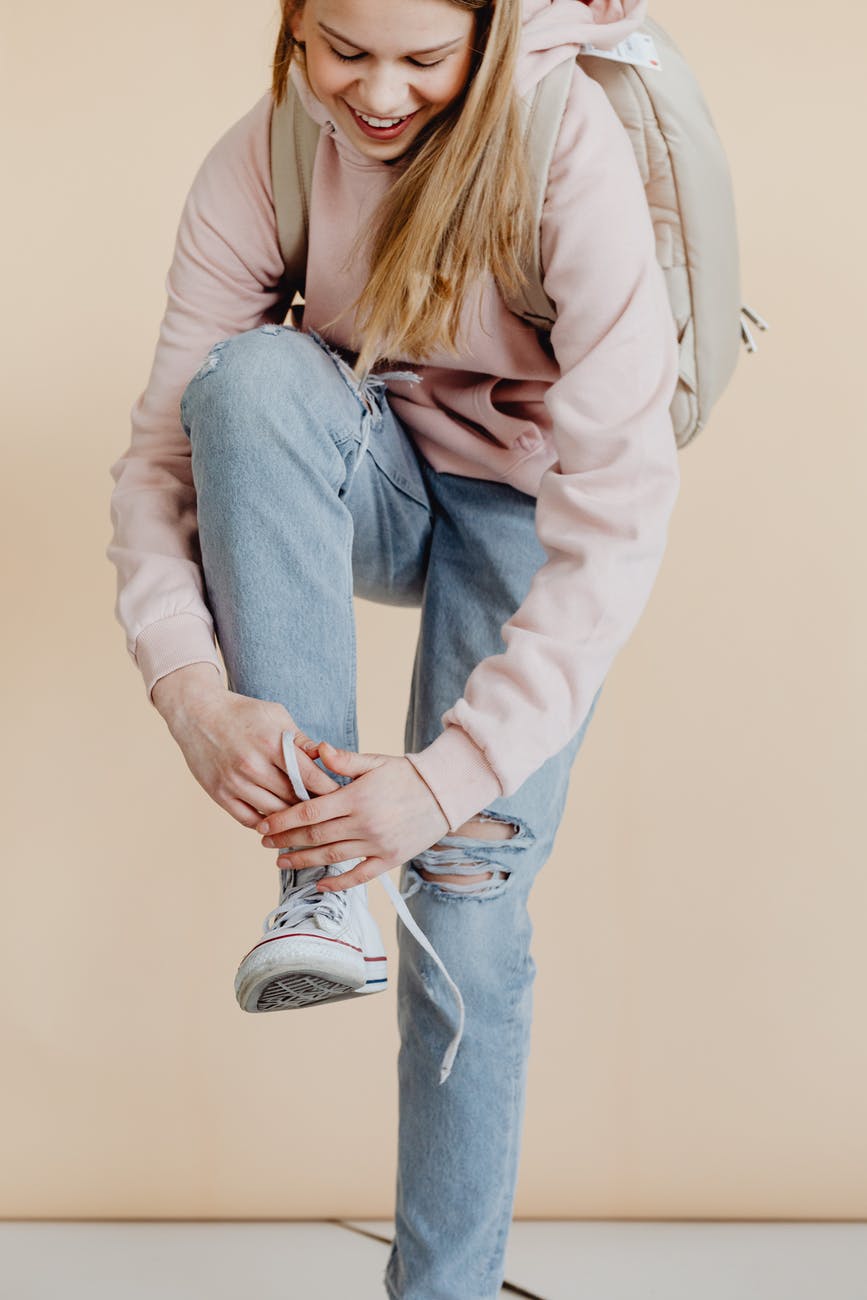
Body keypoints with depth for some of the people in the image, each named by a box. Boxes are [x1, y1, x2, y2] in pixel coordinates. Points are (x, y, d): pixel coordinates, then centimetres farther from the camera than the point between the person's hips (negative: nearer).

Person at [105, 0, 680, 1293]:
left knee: (466, 893, -13)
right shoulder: (259, 165, -17)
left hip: (530, 514, -3)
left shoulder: (568, 147, -28)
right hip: (374, 493, 3)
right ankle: (317, 875, -26)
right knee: (252, 375, -30)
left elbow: (621, 509, -32)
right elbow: (164, 449, -16)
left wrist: (454, 774, -37)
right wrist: (195, 692, -34)